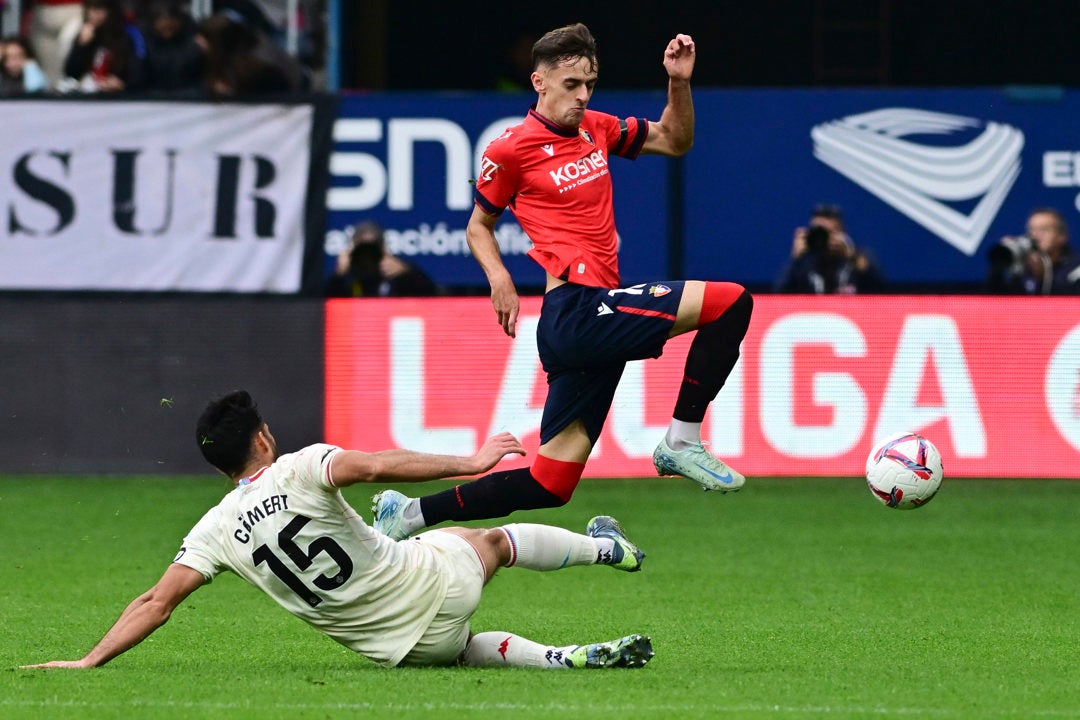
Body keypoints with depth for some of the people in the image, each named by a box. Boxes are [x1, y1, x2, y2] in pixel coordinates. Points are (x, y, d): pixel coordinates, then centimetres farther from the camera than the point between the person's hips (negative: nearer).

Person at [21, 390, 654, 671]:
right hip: (435, 584, -3)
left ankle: (563, 658, 12)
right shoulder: (303, 469, -17)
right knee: (494, 539, 28)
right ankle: (605, 546, 50)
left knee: (465, 647, 32)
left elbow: (156, 604, -10)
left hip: (395, 646, 3)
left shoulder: (216, 531, -6)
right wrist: (469, 463, -29)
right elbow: (374, 467, -32)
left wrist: (88, 662, -7)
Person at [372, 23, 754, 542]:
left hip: (591, 322, 8)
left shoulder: (595, 128, 16)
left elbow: (673, 141, 27)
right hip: (576, 309, -8)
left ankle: (408, 515, 15)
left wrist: (679, 82, 11)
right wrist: (499, 277, -8)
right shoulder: (511, 149, -2)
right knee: (730, 303, -17)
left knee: (550, 484, 9)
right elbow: (479, 226, 9)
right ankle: (681, 442, -8)